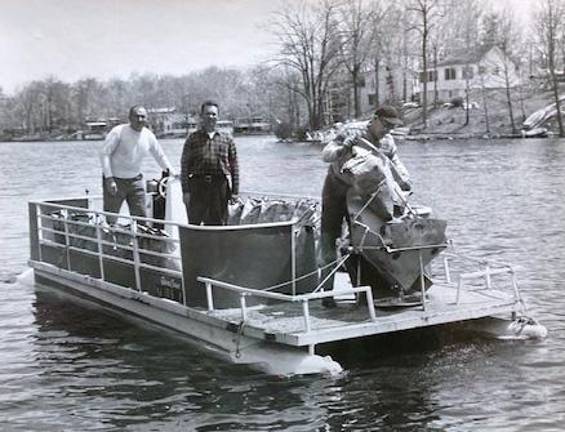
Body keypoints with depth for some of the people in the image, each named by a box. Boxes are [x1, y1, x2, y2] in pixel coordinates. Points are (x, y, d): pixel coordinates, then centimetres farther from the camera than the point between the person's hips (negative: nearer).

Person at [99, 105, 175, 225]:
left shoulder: (149, 136, 2)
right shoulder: (119, 132, -14)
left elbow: (160, 156, 17)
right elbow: (104, 153, -15)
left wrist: (171, 172, 8)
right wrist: (109, 179, -21)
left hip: (135, 180, 5)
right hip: (115, 180, -4)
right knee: (110, 220, -2)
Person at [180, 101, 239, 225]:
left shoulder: (227, 139, 11)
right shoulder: (193, 139, 7)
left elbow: (234, 166, 10)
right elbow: (184, 166, 3)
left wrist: (235, 191, 3)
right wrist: (185, 191, -5)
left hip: (220, 186, 1)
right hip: (197, 185, -1)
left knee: (218, 223, 4)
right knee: (194, 222, 0)